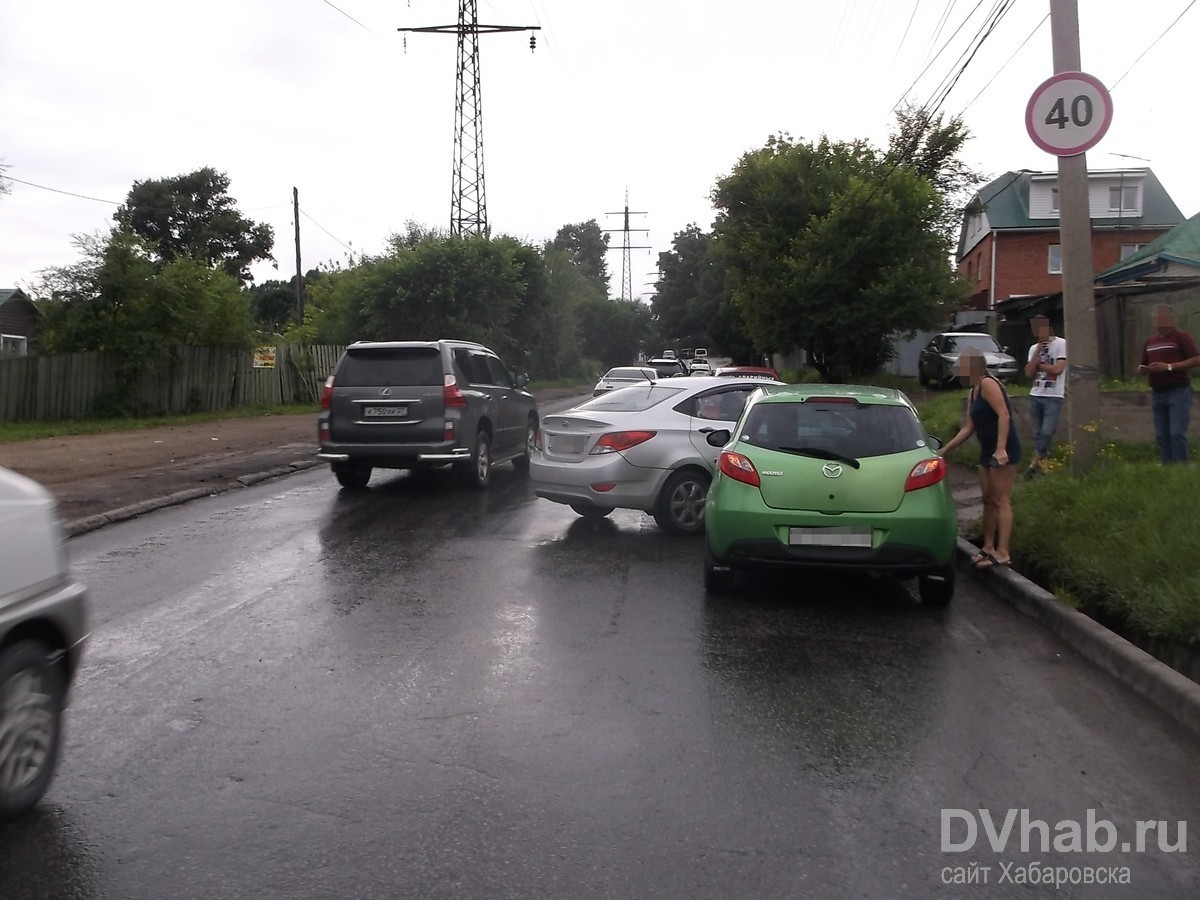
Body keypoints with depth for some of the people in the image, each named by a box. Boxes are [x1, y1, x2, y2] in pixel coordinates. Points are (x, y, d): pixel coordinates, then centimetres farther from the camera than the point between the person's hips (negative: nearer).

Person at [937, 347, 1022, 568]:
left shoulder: (988, 383, -14)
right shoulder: (974, 391, 15)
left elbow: (1004, 415, -24)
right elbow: (968, 428, 17)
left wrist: (1001, 449, -31)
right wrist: (944, 449, 17)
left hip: (1004, 450, -10)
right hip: (987, 451, 10)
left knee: (1001, 501, -9)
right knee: (988, 500, 13)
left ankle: (1003, 553, -8)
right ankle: (988, 547, 21)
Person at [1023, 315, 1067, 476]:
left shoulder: (1061, 344, -5)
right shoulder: (1033, 348, 12)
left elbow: (1058, 369, -15)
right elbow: (1029, 373, 0)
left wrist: (1038, 365, -2)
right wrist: (1038, 351, -6)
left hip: (1053, 397, -5)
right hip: (1035, 396, 5)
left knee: (1047, 432, -11)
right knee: (1038, 433, 7)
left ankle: (1036, 461, 3)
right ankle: (1041, 461, 16)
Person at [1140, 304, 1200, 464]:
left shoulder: (1181, 337, -4)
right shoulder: (1150, 341, 16)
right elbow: (1144, 365, 25)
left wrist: (1169, 367, -19)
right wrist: (1142, 369, 0)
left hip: (1178, 391, -7)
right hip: (1157, 394, 7)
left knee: (1177, 433, -12)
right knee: (1162, 436, 6)